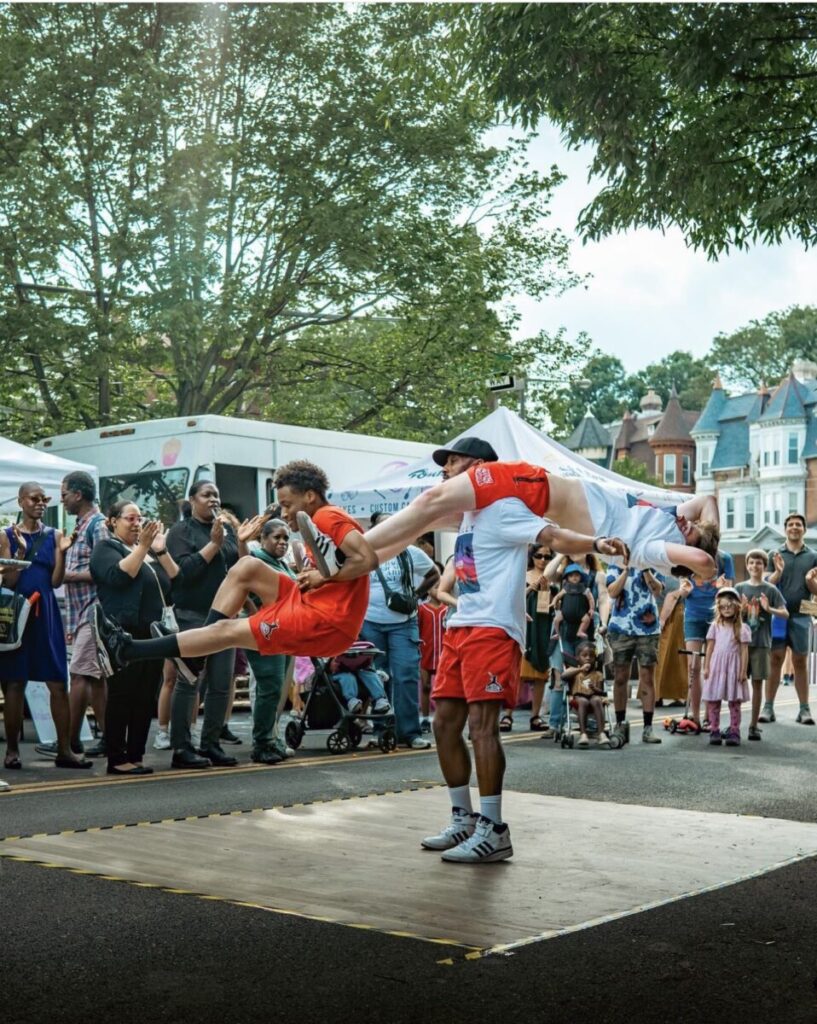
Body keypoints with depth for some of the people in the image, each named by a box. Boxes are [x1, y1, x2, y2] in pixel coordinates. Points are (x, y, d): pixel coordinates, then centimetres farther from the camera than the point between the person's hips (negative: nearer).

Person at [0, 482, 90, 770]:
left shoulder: (54, 535, 6)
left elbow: (56, 581, 1)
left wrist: (62, 552, -12)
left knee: (58, 684, -1)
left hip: (46, 613, 2)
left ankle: (64, 750, 3)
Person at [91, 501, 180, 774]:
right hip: (123, 634, -6)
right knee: (122, 695, -6)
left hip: (152, 634, 7)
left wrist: (161, 550, 0)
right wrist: (142, 546, -17)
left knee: (146, 698, 5)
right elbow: (118, 576, -17)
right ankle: (116, 760, -4)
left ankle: (135, 756, 11)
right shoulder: (106, 548, 2)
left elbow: (176, 580, 11)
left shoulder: (149, 550, 20)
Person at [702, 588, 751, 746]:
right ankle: (714, 730, 8)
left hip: (733, 667, -2)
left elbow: (744, 651, -1)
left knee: (734, 701, 2)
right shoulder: (715, 626, 7)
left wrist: (743, 671, -5)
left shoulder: (742, 628, 0)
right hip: (716, 665, 2)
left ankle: (734, 731, 6)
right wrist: (706, 667, 3)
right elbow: (710, 648, 8)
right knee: (713, 700, 1)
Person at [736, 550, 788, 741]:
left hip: (761, 643, -1)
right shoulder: (740, 588, 7)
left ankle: (754, 725, 10)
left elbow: (785, 614, -1)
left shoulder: (770, 590, 3)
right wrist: (741, 609, -13)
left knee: (757, 683, 3)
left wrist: (769, 609, -18)